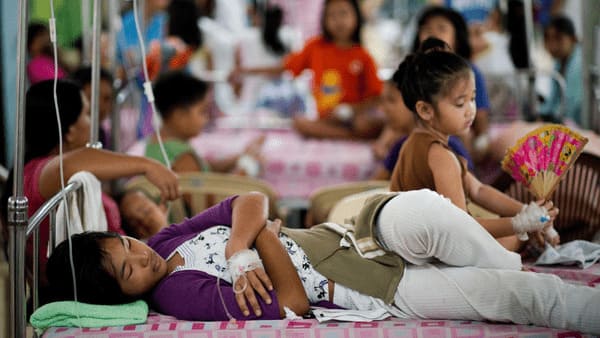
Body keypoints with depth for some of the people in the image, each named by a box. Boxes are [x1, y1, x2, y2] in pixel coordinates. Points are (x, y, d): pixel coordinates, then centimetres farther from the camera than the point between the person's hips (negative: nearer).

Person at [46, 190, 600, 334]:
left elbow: (252, 202, 1)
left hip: (347, 238, 7)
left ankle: (515, 266, 0)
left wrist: (239, 249, -18)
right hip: (378, 293, -7)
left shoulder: (165, 241, 4)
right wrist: (264, 237, -10)